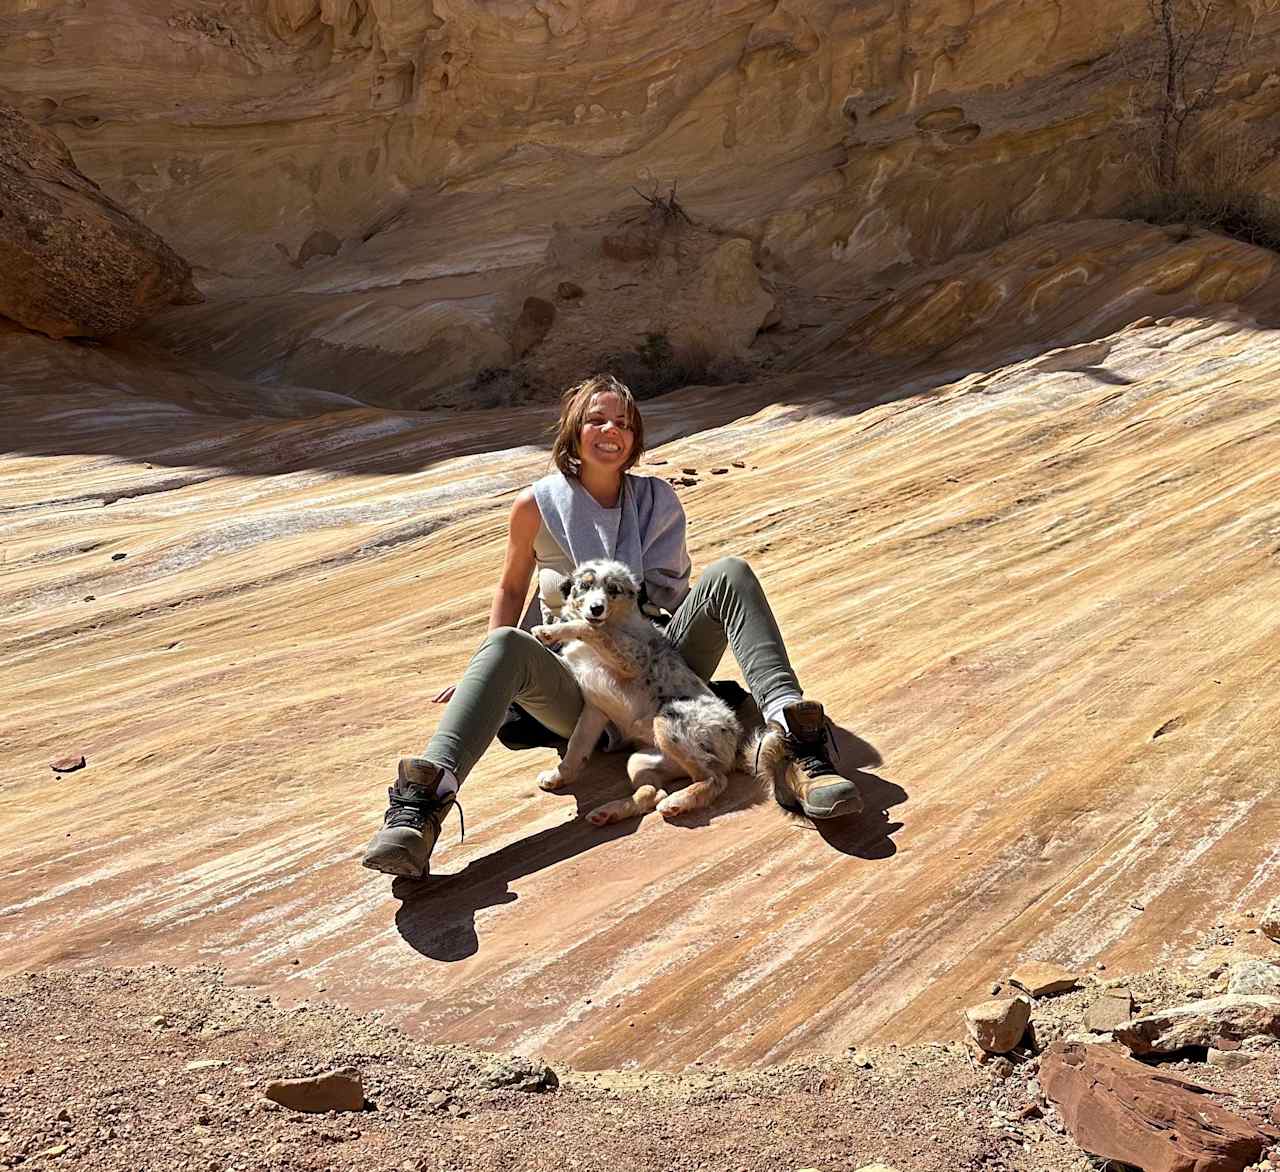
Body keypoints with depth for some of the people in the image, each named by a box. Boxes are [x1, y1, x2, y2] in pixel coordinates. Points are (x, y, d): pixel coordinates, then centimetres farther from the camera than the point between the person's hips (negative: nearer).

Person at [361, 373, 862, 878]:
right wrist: (490, 668, 8)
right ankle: (422, 802, -58)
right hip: (578, 693, -2)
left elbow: (667, 590, 11)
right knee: (506, 646, -35)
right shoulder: (536, 506, 6)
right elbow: (512, 588, 19)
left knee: (729, 574, -20)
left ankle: (798, 742, -39)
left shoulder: (657, 500, 11)